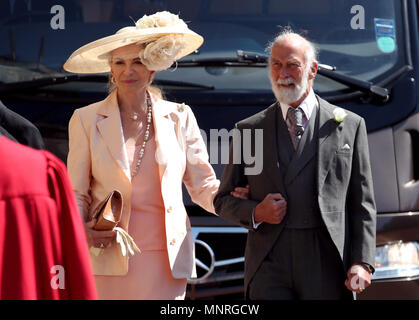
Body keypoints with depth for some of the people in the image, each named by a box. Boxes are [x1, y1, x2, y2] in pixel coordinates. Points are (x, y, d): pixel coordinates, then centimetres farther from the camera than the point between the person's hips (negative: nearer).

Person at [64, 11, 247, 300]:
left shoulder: (179, 118, 8)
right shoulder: (87, 120, 5)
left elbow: (204, 187, 10)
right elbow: (76, 195, 8)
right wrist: (81, 231, -13)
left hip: (165, 261, 1)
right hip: (108, 257, -1)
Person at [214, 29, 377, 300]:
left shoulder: (350, 125, 11)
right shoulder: (249, 130, 14)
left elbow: (362, 204, 8)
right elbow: (223, 200, 17)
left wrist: (362, 262, -4)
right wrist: (255, 213, -4)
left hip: (327, 265, -1)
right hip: (269, 267, 1)